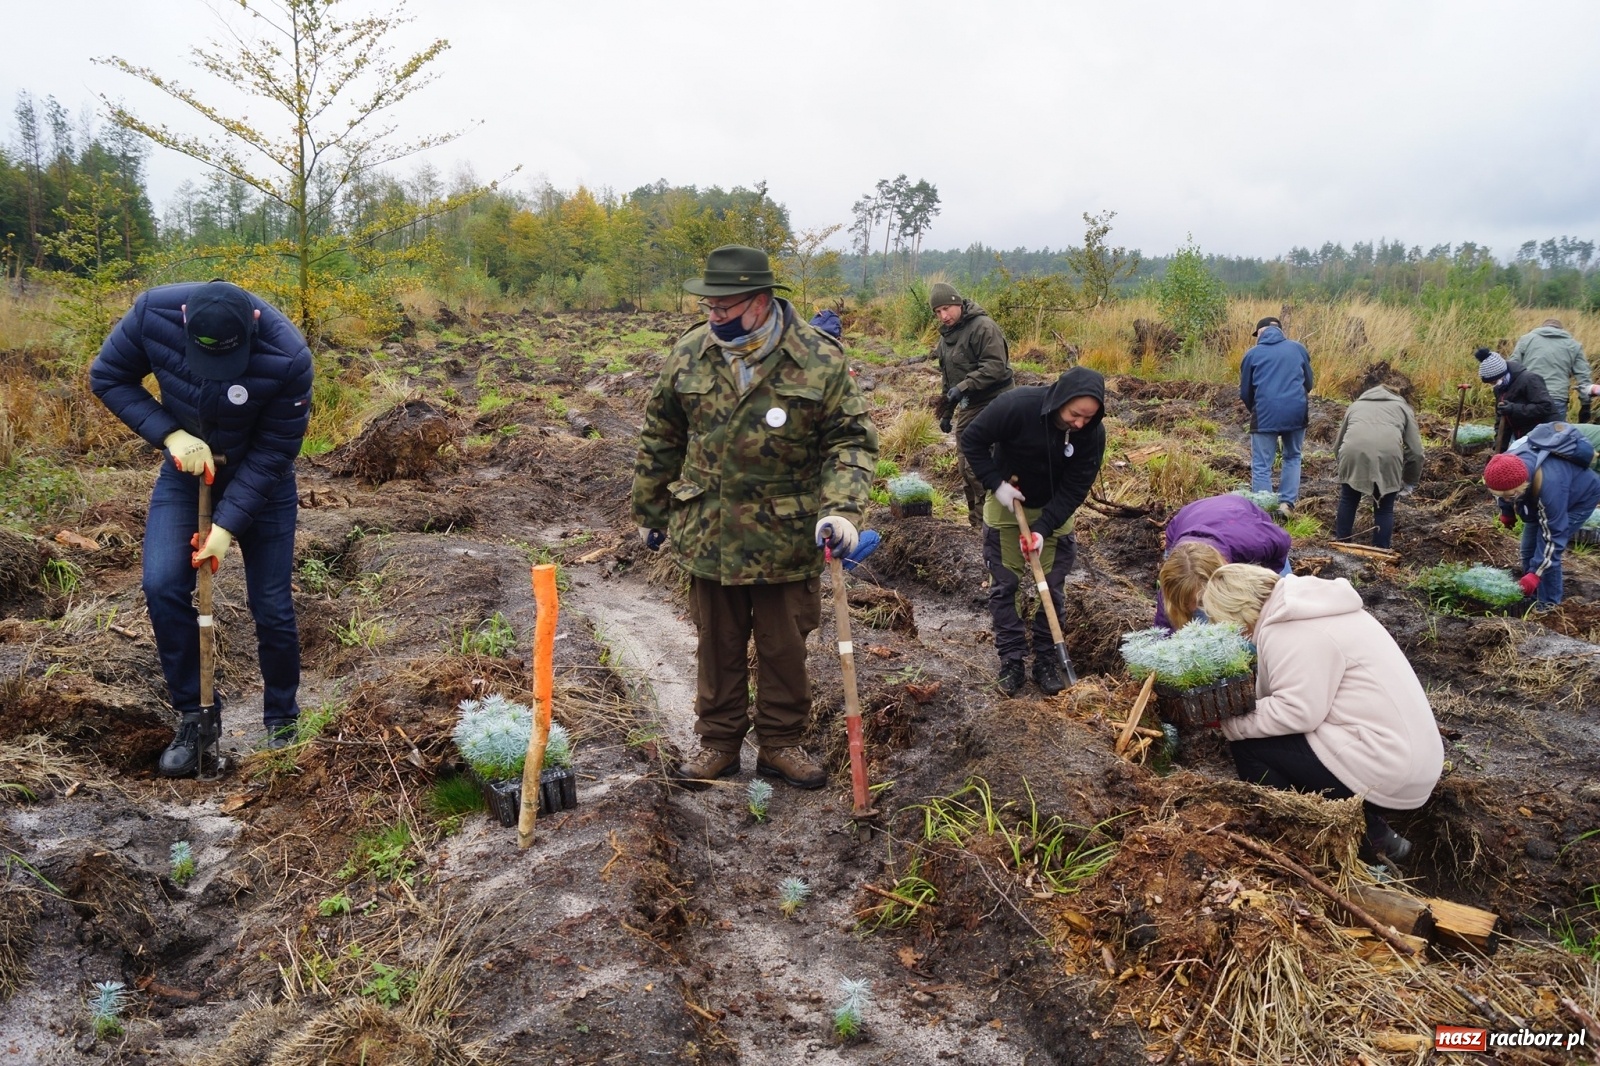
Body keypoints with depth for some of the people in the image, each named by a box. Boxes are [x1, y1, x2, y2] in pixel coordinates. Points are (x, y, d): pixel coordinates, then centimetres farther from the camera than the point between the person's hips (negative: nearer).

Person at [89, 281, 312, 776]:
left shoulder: (288, 358, -34)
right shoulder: (154, 313, -26)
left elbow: (273, 452, -22)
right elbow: (108, 377, -9)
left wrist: (227, 526, -23)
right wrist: (171, 435, -23)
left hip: (260, 478, -2)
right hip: (185, 466, 3)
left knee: (272, 608, -3)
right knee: (162, 587, -11)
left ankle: (282, 724, 18)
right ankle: (195, 715, 8)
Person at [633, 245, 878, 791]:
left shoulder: (820, 359, -11)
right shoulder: (688, 353, -2)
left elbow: (853, 440, -8)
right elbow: (660, 439, 9)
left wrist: (841, 509, -23)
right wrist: (650, 511, 13)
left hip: (786, 537, -2)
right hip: (707, 534, 2)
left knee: (784, 648, 11)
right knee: (717, 645, 15)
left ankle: (779, 743, 30)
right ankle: (718, 741, 32)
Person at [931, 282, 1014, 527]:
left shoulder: (983, 327, -14)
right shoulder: (947, 334, 15)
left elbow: (995, 366, -24)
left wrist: (963, 387, -28)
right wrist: (946, 413, 23)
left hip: (990, 404, -9)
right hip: (967, 408, 9)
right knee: (967, 468, 13)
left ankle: (985, 523, -8)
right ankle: (976, 521, 24)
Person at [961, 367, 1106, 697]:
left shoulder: (1093, 434, -22)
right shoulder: (1017, 405, -31)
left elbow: (1075, 489, -18)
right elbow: (972, 440, -19)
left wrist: (1042, 528, -27)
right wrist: (996, 484, -24)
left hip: (1054, 510, 2)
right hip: (1006, 504, -1)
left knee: (1051, 587, 4)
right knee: (1004, 585, 1)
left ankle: (1046, 660, 16)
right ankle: (1011, 660, 11)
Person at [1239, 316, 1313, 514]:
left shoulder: (1253, 354, 6)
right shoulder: (1298, 348, 11)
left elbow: (1245, 392, 11)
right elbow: (1309, 383, 19)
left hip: (1266, 414, -2)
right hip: (1297, 412, 3)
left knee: (1261, 466, 3)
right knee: (1292, 457, 22)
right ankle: (1287, 503, 14)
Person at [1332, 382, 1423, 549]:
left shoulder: (1356, 405, 39)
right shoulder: (1402, 407, 34)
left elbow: (1337, 444, 36)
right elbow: (1416, 452, 23)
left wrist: (1346, 467, 49)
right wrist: (1409, 482, 35)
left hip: (1353, 451, 1)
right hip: (1388, 454, -1)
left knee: (1348, 501, 23)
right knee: (1384, 508, 17)